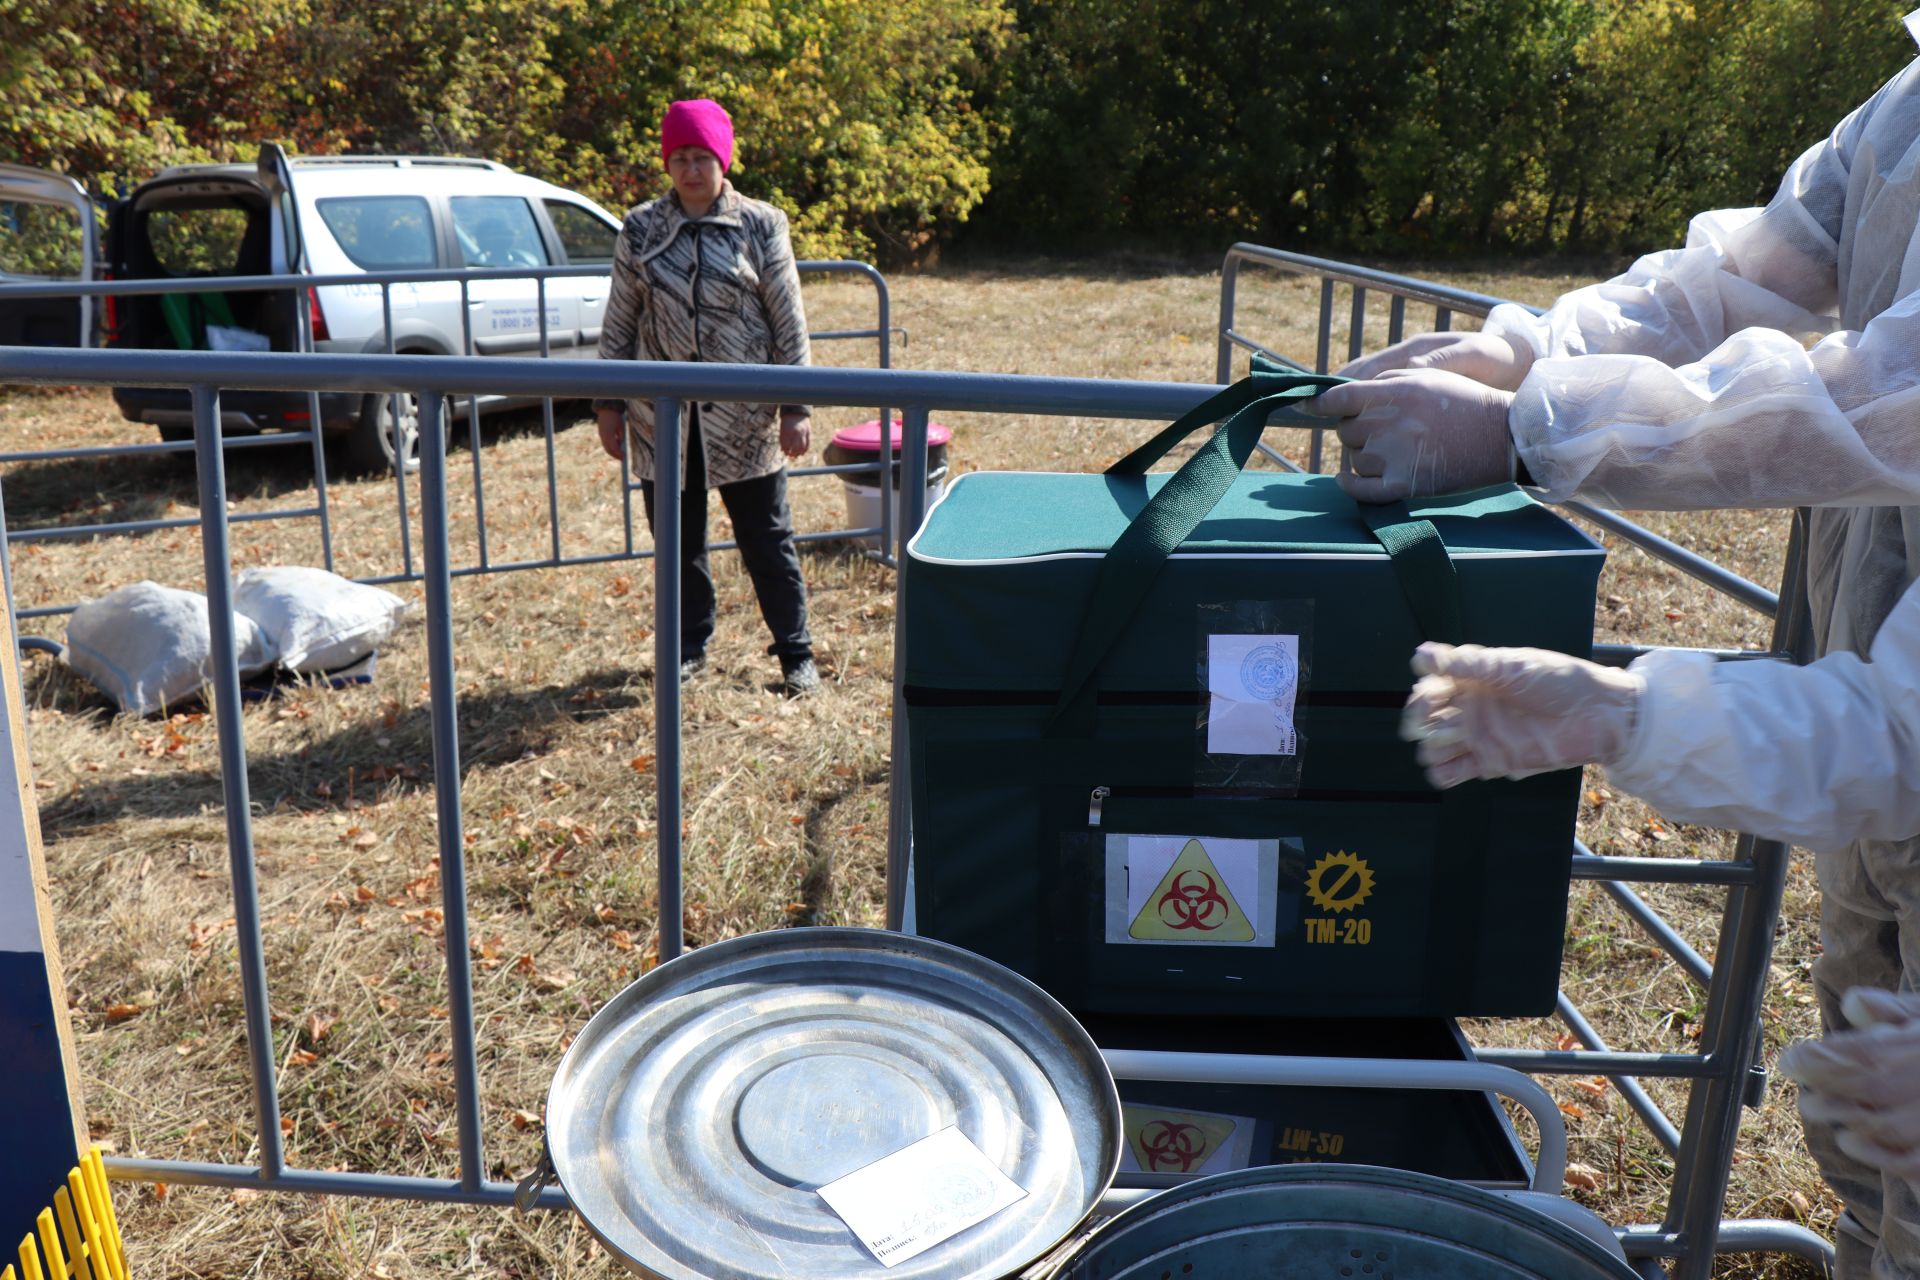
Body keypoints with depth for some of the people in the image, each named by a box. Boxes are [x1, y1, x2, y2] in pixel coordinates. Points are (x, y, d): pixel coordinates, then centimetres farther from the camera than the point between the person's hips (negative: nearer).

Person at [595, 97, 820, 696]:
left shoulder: (761, 226, -1)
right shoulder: (641, 230, 4)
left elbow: (789, 324, -1)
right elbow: (619, 324, 9)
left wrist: (796, 406, -5)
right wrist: (609, 404, 6)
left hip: (744, 415, -2)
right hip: (662, 416, 2)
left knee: (768, 540, 4)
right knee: (678, 541, 11)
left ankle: (795, 653, 16)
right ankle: (689, 645, 28)